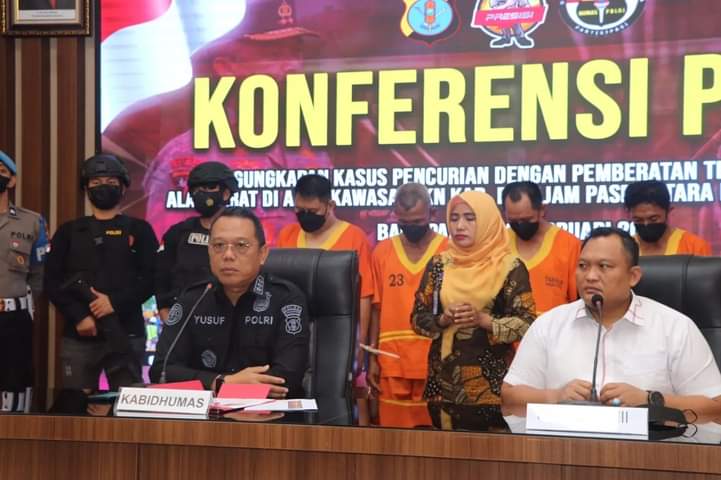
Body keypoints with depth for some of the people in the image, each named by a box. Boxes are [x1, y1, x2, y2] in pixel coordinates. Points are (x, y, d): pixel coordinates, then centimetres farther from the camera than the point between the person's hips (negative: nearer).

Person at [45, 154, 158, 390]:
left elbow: (152, 278, -1)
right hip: (78, 336, 2)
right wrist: (78, 316, -9)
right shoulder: (69, 232, 13)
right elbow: (52, 282, 6)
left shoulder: (139, 230, 9)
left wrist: (116, 302, -14)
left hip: (127, 334, -2)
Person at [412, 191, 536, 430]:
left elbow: (527, 324, -7)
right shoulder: (438, 264, 7)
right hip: (444, 382, 3)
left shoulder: (510, 267, -3)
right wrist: (443, 320, -12)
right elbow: (418, 318, 7)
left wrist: (483, 320, -20)